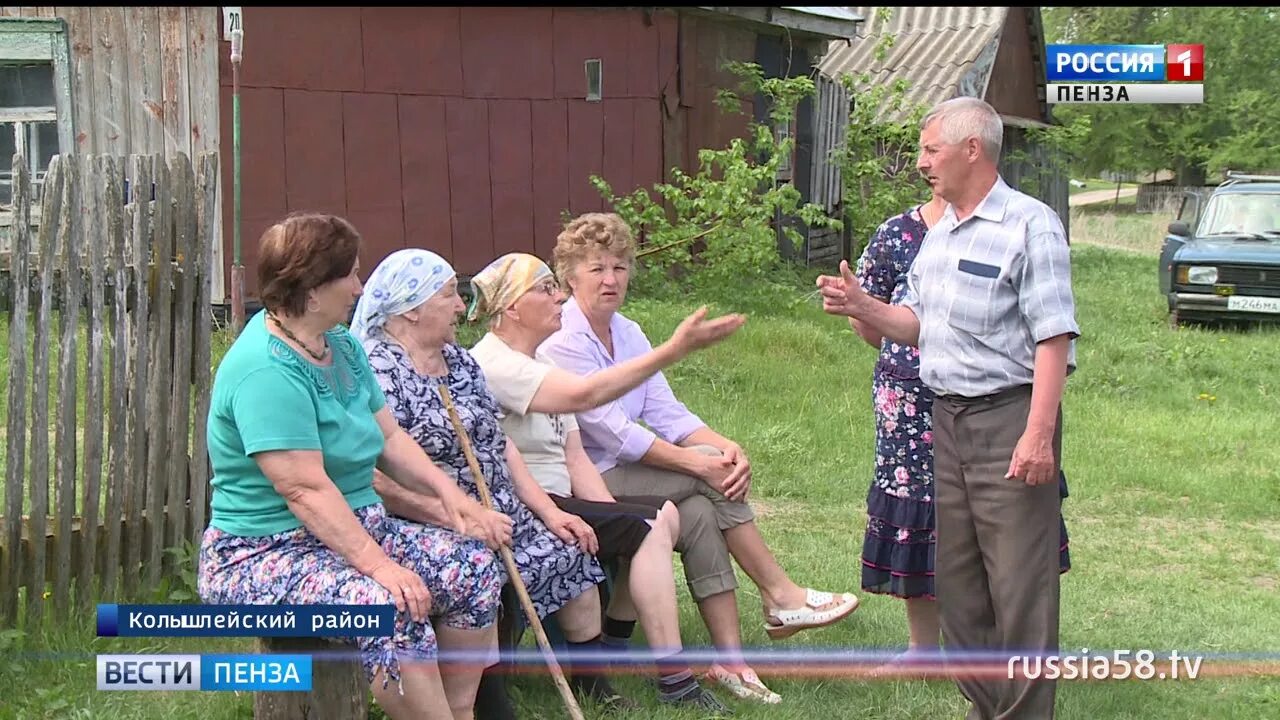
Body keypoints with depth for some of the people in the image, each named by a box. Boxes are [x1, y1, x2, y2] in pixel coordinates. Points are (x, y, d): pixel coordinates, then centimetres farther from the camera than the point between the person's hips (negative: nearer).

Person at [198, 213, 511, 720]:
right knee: (390, 606, -33)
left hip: (357, 527, 10)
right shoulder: (267, 370, -22)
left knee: (473, 566, -5)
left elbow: (389, 437, 10)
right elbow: (306, 489, -28)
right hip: (266, 555, -10)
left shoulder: (341, 346, 9)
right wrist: (378, 565, -31)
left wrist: (445, 489, -6)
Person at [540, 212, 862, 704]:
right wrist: (699, 462, -22)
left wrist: (727, 447, -14)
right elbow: (614, 434, -20)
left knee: (700, 513, -19)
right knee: (712, 468, -18)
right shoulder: (561, 343, -15)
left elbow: (667, 413, 4)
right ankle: (781, 598, -8)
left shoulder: (628, 333, 11)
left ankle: (729, 659, -18)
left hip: (623, 472, 7)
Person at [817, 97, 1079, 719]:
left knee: (1019, 584, -5)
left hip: (1008, 417, -9)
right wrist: (861, 308, 2)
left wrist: (1038, 434, -24)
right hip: (948, 421, 9)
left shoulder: (1028, 225, -12)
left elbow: (1053, 337, -17)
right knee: (958, 580, 14)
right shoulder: (938, 234, 14)